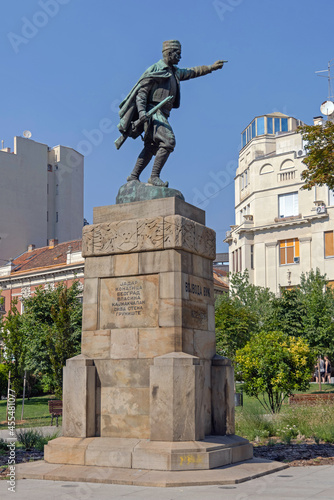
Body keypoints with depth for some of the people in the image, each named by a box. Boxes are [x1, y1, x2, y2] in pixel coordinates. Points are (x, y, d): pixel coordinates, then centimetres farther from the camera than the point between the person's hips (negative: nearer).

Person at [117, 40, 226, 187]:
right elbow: (141, 92, -10)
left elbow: (192, 72, 38)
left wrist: (211, 67, 41)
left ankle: (133, 177, 16)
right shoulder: (154, 70, -5)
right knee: (168, 140, -23)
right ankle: (154, 176, -21)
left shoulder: (175, 72, 20)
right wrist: (142, 113, -23)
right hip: (153, 112, -9)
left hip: (162, 114, 9)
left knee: (151, 148, 9)